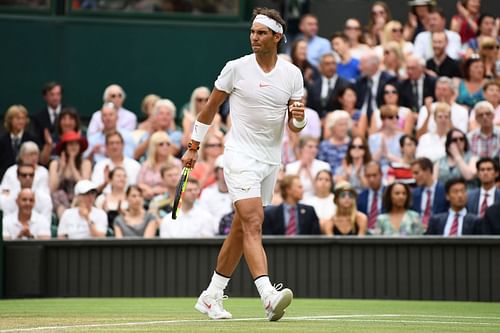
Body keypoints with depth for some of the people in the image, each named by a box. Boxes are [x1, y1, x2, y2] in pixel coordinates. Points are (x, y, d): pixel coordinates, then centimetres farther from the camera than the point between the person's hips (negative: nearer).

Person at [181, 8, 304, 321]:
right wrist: (194, 147, 10)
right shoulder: (236, 68, -5)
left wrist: (299, 118, -18)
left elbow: (295, 127, 5)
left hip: (270, 162, 5)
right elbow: (210, 108, 7)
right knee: (253, 224, -20)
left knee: (240, 231, 11)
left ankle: (211, 296, 23)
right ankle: (269, 296, -34)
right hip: (240, 157, -5)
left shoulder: (293, 74, 3)